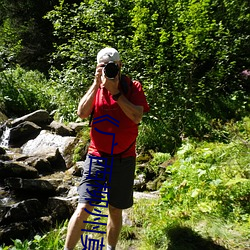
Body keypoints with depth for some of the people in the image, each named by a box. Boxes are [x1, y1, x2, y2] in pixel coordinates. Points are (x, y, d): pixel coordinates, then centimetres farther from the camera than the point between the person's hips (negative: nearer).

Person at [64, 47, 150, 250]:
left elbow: (137, 117, -15)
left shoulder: (133, 87, -1)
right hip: (97, 156, 0)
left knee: (116, 210, 13)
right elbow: (82, 113, -11)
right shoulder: (96, 88, 5)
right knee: (83, 208, -9)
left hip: (124, 159, 0)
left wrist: (115, 91, -18)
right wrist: (97, 83, -14)